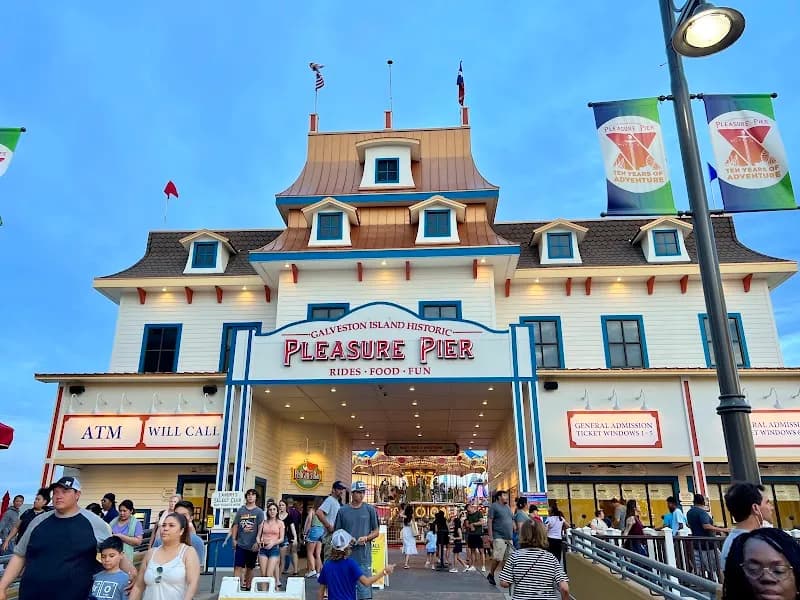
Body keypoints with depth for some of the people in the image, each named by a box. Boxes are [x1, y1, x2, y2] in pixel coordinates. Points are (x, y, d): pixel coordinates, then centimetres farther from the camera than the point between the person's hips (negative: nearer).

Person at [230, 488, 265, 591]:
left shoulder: (259, 512, -2)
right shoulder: (240, 510, 4)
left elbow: (260, 528, -6)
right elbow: (235, 525, 8)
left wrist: (257, 542, -12)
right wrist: (234, 539, 1)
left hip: (252, 545, 0)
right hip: (241, 544, 0)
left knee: (250, 568, 13)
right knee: (238, 566, -8)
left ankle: (247, 587, 28)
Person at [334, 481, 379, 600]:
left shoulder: (370, 509, 2)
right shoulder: (342, 511, 4)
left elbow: (376, 531, 6)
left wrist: (366, 538, -11)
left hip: (364, 556, -1)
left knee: (364, 589, -1)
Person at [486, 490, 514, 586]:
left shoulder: (508, 507, 18)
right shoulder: (494, 506, -4)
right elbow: (489, 521, -9)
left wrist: (515, 534, 15)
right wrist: (490, 536, -15)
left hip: (509, 537, 7)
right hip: (499, 537, -7)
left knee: (507, 558, 6)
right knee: (497, 557, -10)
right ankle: (491, 575, 7)